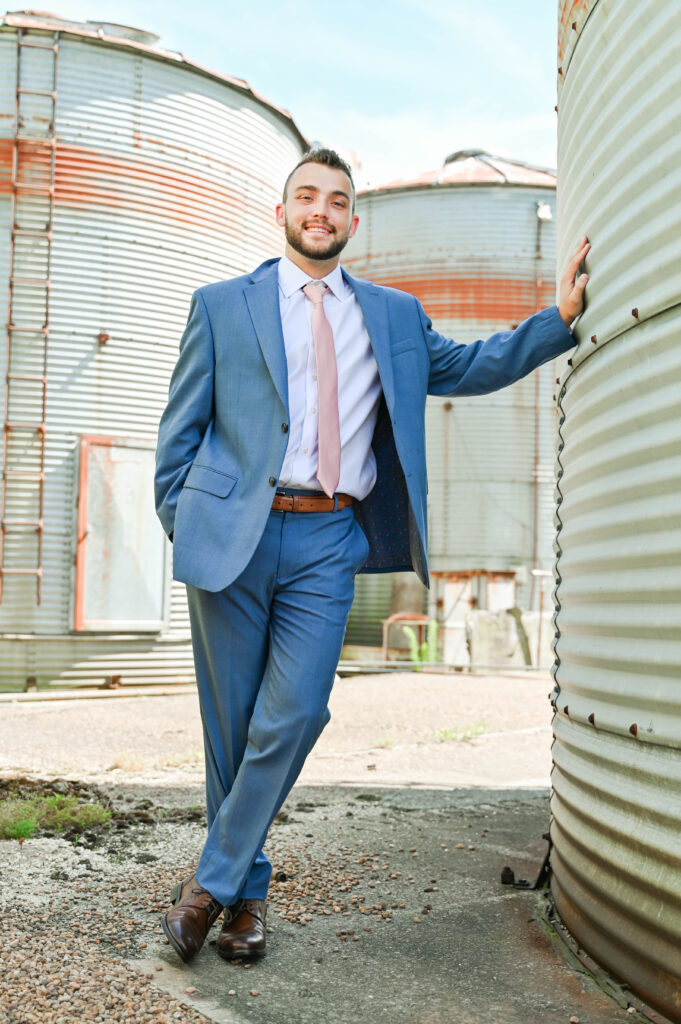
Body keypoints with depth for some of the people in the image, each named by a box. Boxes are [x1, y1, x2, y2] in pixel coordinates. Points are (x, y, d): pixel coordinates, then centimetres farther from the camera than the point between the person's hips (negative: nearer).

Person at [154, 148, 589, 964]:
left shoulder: (394, 316, 15)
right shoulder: (222, 305, 9)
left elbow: (470, 368, 23)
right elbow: (181, 427, 9)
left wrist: (560, 316, 12)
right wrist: (179, 524, 0)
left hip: (327, 540, 1)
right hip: (234, 532, -1)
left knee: (294, 714, -9)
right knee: (232, 723, 6)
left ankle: (215, 880, 8)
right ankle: (248, 890, 23)